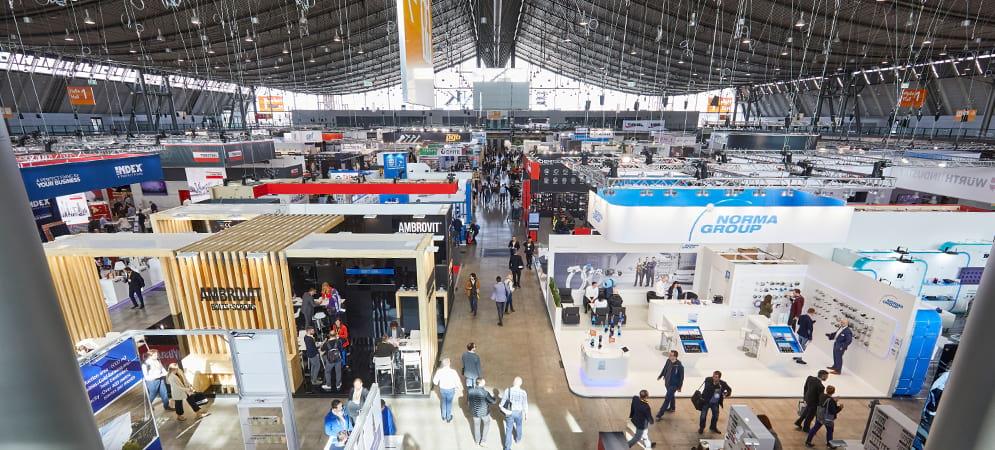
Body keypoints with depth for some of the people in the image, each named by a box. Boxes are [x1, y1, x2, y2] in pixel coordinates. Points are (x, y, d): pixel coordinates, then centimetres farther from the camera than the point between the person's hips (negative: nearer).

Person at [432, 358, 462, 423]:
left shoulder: (439, 371, -22)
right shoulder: (453, 372, -28)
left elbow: (435, 381, -9)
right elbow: (457, 381, -17)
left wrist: (437, 383, 16)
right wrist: (460, 388, 3)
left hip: (442, 389, 2)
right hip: (451, 389, -2)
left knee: (444, 402, 25)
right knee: (449, 403, 19)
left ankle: (444, 417, 42)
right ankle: (448, 418, 35)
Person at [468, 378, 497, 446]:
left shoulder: (470, 391, -20)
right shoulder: (485, 393, -32)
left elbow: (468, 402, -4)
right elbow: (493, 401, -18)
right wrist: (495, 398, 5)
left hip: (475, 412, 3)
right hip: (484, 412, -3)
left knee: (477, 425, 29)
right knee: (486, 423, 28)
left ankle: (477, 440, 49)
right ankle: (483, 441, 35)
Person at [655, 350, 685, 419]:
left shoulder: (679, 365, -28)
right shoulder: (668, 361, -12)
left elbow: (681, 377, -17)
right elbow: (665, 368, 7)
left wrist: (679, 387, -11)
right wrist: (660, 376, 19)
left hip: (673, 385, -6)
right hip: (667, 382, 6)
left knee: (667, 399, -1)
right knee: (671, 396, 27)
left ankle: (660, 414, 6)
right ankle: (672, 408, 50)